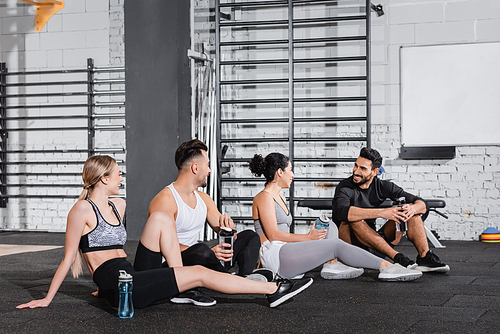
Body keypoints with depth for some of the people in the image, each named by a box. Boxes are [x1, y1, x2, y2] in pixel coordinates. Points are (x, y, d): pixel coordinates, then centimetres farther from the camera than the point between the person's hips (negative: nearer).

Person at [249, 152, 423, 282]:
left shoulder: (280, 197, 22)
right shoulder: (264, 197, -8)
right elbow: (273, 235, -16)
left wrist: (311, 235, 5)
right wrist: (308, 237, -11)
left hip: (285, 251, 10)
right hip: (274, 255, -10)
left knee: (329, 228, 6)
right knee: (336, 245, -16)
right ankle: (386, 267, -18)